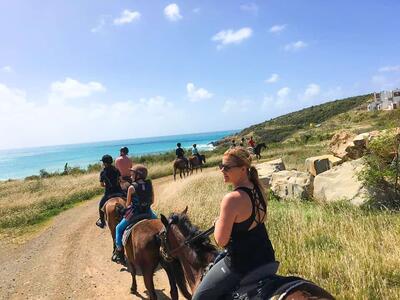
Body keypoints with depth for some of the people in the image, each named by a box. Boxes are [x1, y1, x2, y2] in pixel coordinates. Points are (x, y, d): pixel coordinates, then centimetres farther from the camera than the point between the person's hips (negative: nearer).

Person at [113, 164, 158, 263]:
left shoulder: (132, 187, -14)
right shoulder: (149, 184, -4)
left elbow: (128, 204, -5)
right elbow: (152, 201, 3)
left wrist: (128, 209, 16)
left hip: (134, 214, -3)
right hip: (148, 212, 4)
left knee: (119, 228, 19)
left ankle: (119, 252, 19)